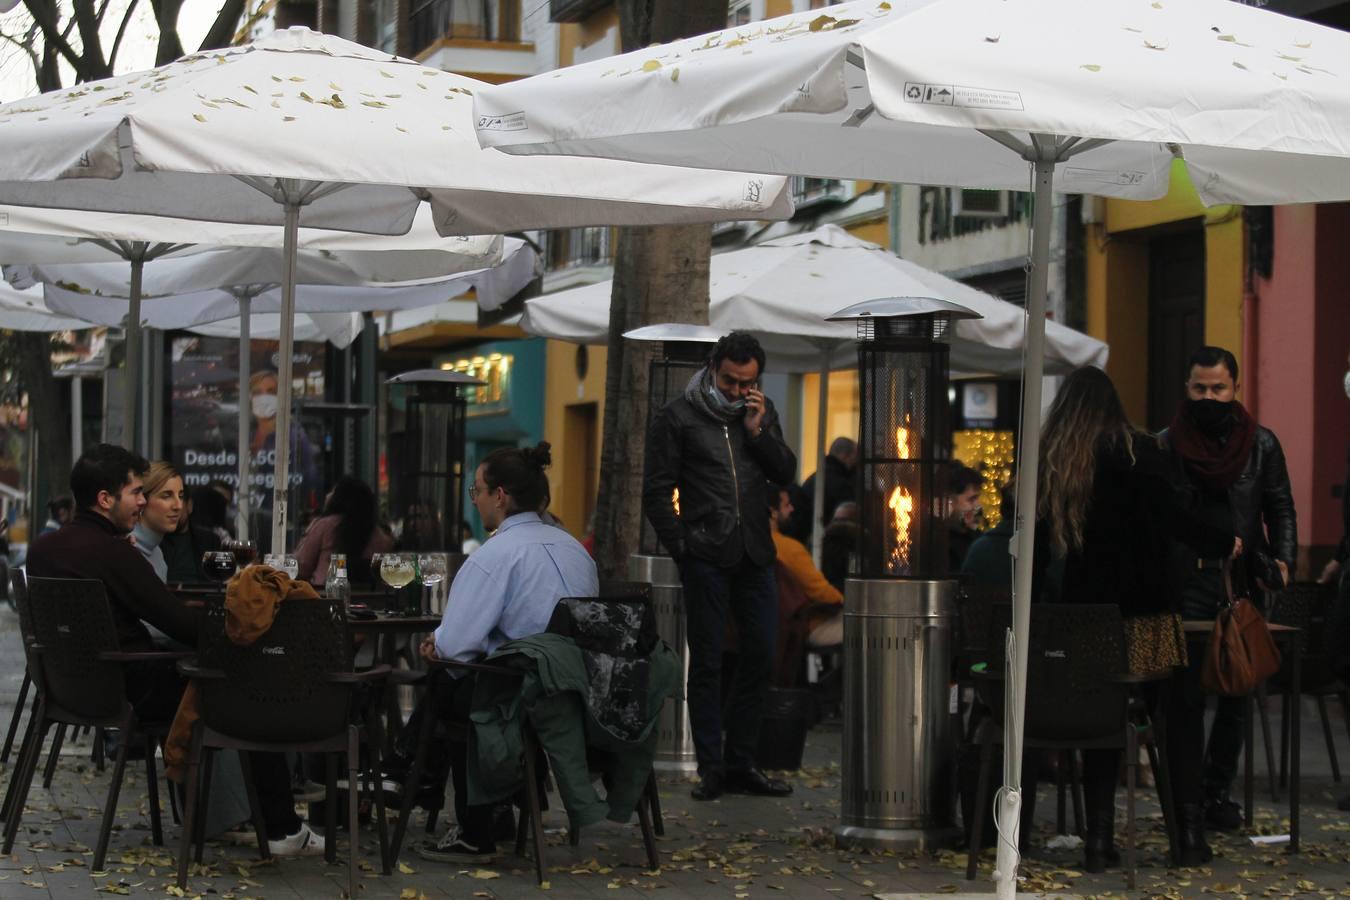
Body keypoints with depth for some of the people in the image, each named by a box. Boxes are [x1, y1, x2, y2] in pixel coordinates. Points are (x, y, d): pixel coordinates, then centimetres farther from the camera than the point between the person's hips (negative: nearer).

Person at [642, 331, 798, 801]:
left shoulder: (762, 412, 12)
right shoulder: (678, 417, -2)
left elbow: (786, 472, 7)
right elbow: (657, 490, -2)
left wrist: (757, 431, -6)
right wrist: (680, 547, -7)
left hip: (754, 555, 5)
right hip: (706, 558, -5)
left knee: (761, 657, 5)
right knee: (707, 662, -1)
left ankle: (741, 763, 14)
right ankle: (711, 768, 4)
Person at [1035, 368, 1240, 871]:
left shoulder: (1049, 461, 8)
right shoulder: (1137, 452, -4)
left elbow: (1037, 545, 8)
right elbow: (1169, 518, -14)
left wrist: (1030, 605, 16)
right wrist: (1224, 545, 0)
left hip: (1084, 610, 3)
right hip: (1147, 610, -3)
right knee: (1172, 722, 6)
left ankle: (1100, 840, 7)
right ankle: (1189, 835, 6)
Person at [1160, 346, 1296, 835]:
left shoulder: (1262, 443, 7)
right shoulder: (1167, 445, 2)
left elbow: (1280, 509, 10)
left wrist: (1282, 560, -6)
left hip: (1243, 588, 2)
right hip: (1185, 588, -2)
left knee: (1236, 695, 6)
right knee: (1185, 696, -4)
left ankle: (1217, 793, 15)